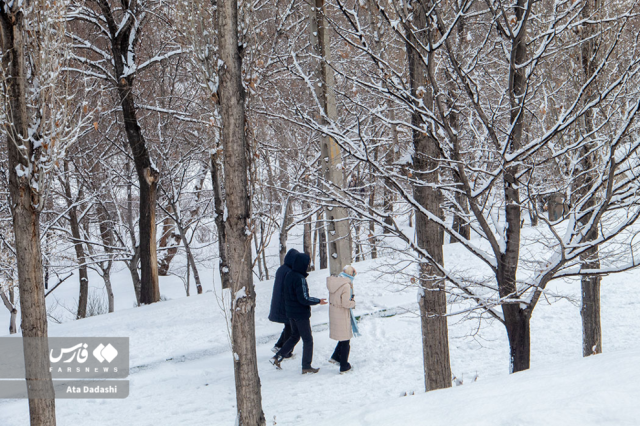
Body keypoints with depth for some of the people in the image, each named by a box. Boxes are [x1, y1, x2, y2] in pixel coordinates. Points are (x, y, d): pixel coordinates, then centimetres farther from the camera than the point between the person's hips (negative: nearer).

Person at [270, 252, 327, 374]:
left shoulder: (289, 276, 3)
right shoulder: (300, 279, -23)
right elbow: (304, 299, -23)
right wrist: (318, 301, -11)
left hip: (290, 312, 8)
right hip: (301, 313, -8)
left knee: (295, 336, 23)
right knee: (308, 340, 5)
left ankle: (278, 357, 16)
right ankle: (306, 367, 9)